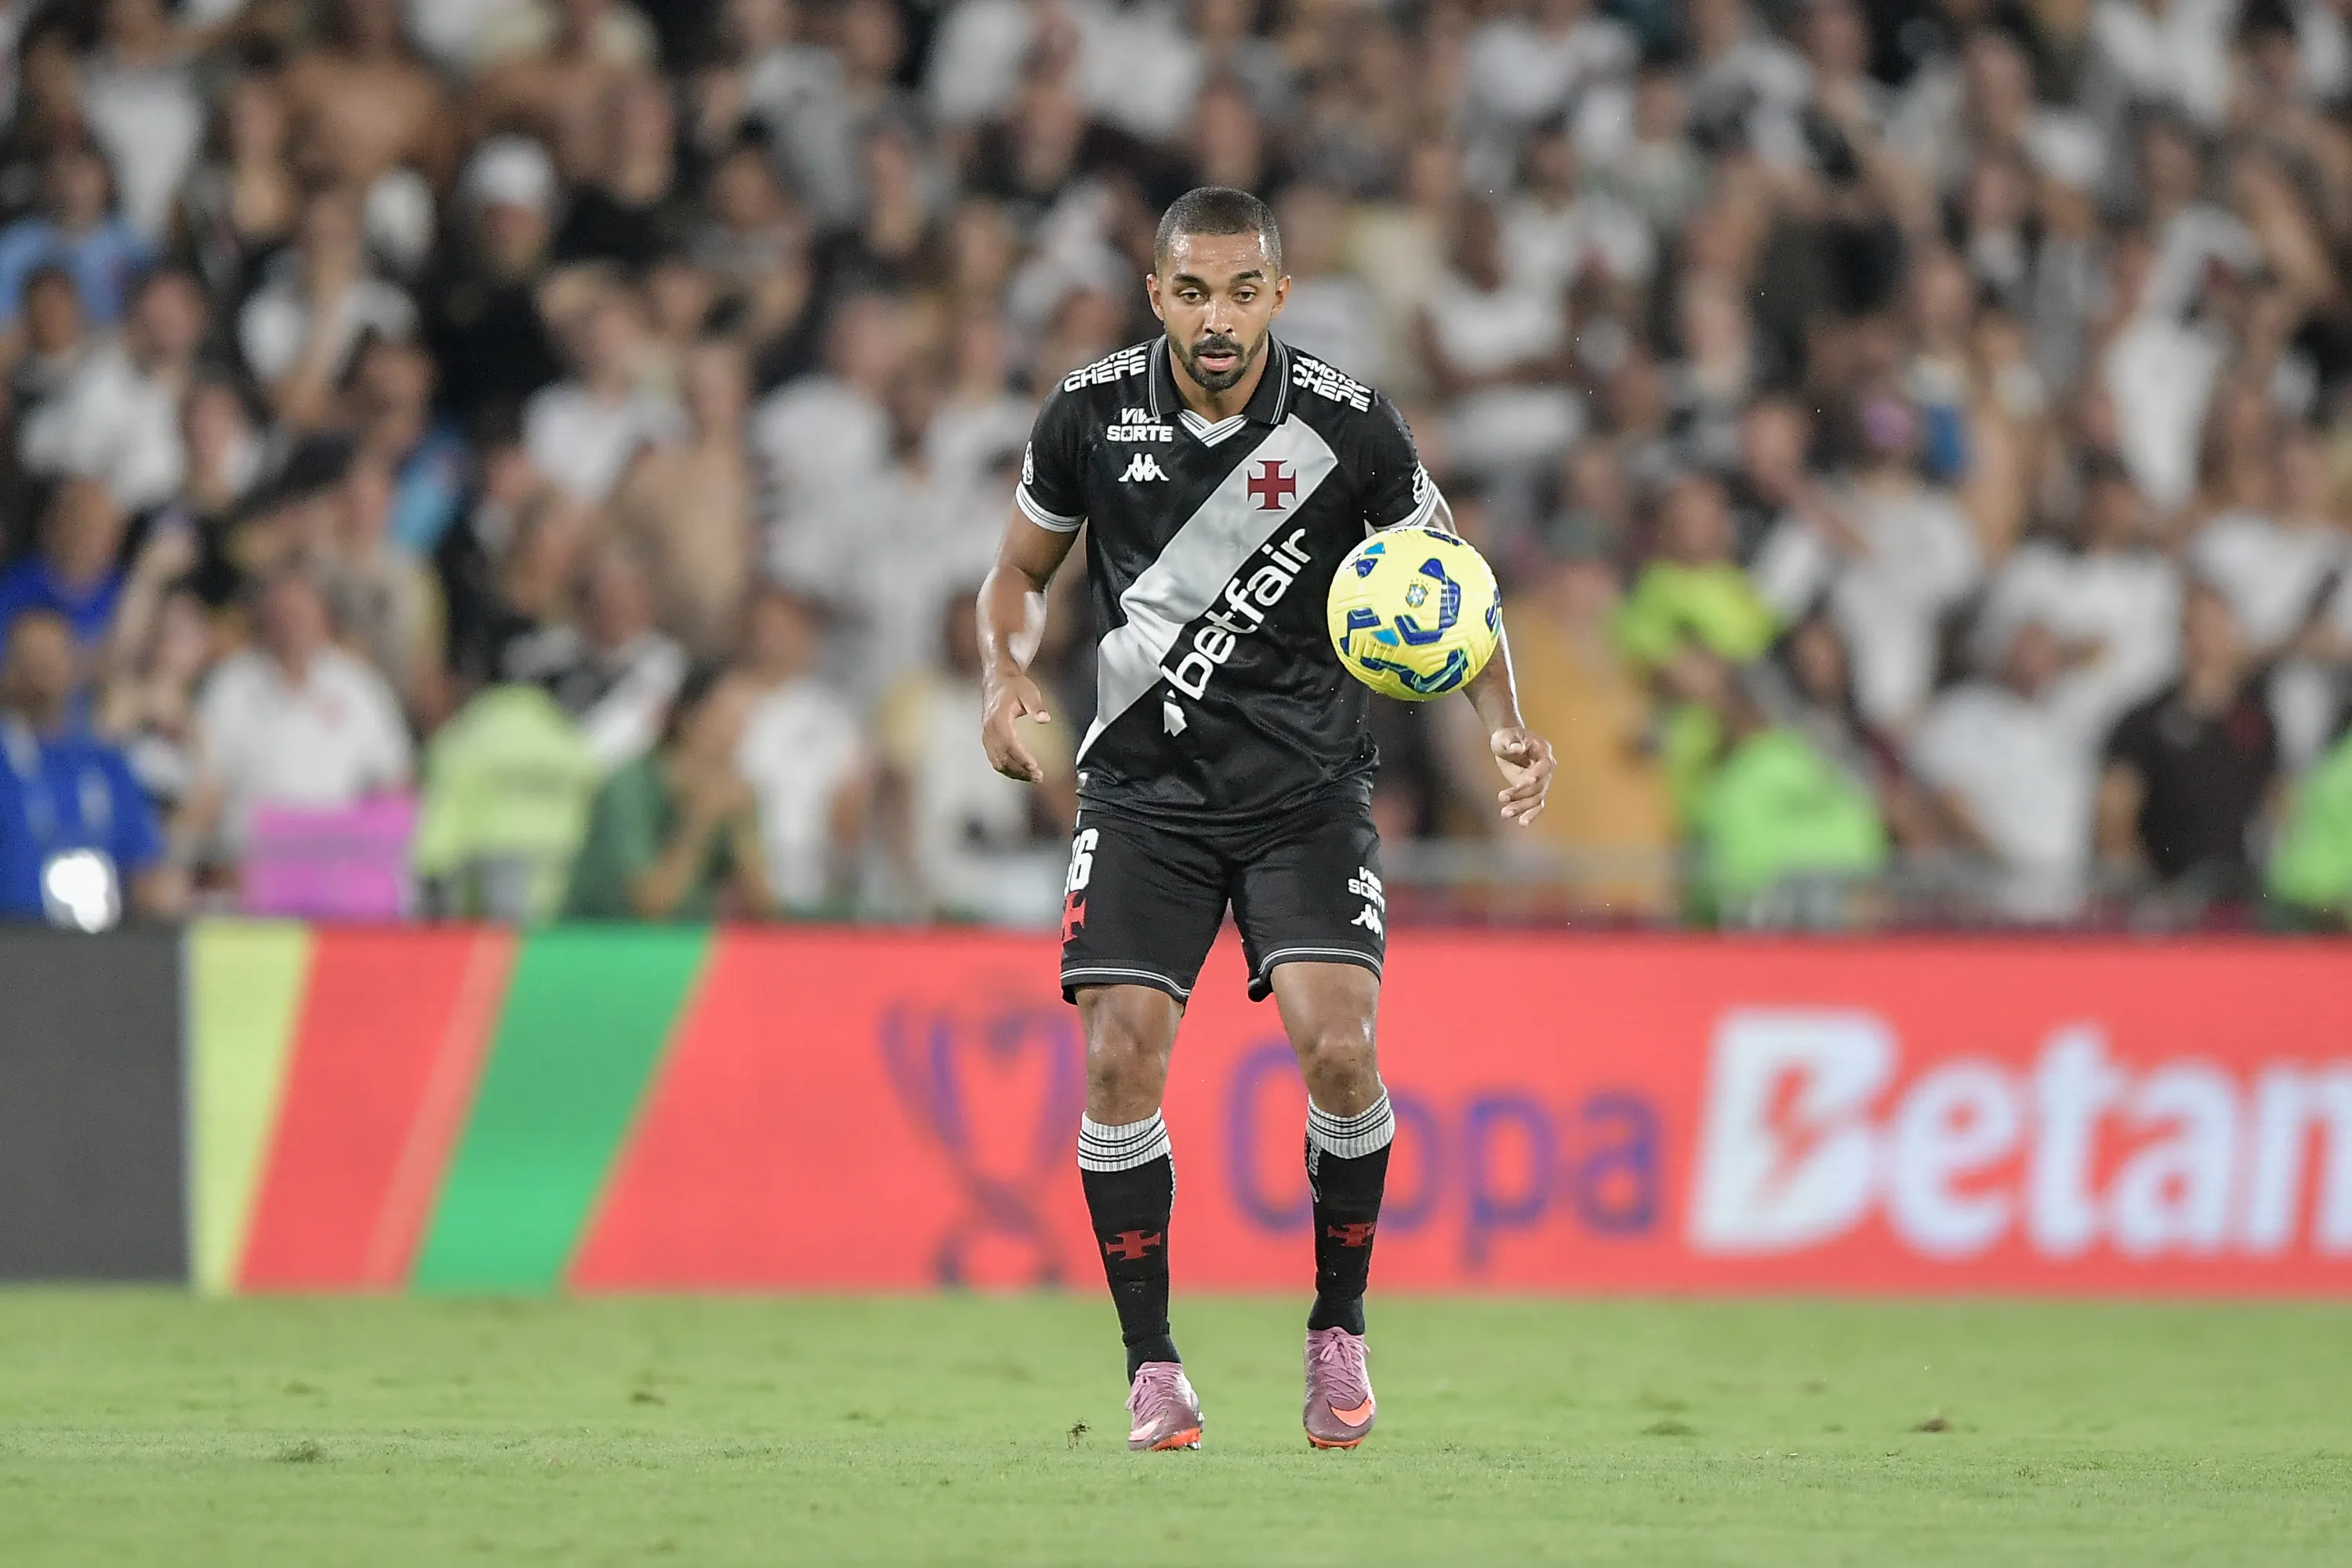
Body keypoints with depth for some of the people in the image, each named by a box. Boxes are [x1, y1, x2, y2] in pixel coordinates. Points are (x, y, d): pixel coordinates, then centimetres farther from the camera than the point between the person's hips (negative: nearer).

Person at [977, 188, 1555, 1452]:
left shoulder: (1346, 425, -8)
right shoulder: (1092, 414, -4)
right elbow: (1021, 569, 12)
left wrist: (1504, 726, -10)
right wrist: (1006, 677, -9)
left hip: (1307, 786, -1)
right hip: (1143, 781, 1)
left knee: (1337, 1046, -17)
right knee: (1120, 1058, -12)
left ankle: (1338, 1330, 5)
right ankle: (1152, 1366, 2)